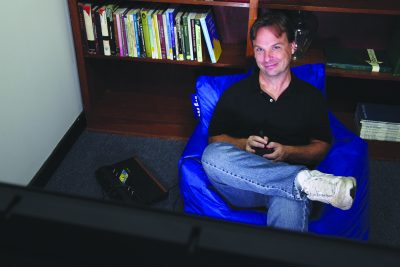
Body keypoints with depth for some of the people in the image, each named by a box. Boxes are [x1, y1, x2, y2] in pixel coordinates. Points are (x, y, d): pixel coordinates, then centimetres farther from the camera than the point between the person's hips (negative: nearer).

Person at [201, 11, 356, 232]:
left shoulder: (311, 96, 13)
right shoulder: (236, 92, 13)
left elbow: (321, 147, 13)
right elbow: (214, 139, 12)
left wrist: (287, 152, -7)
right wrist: (243, 144, -8)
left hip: (286, 184, -3)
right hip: (244, 186, 3)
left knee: (290, 203, -42)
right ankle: (306, 181, -32)